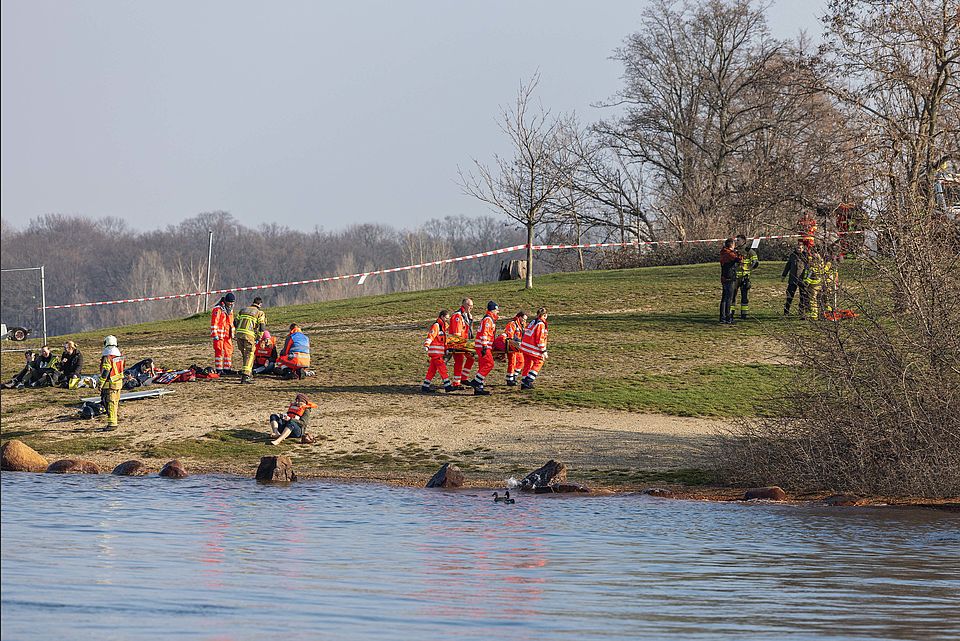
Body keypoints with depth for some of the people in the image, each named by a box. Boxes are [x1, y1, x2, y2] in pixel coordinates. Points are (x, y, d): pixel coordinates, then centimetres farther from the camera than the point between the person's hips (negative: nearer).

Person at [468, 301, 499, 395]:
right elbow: (484, 333, -20)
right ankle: (476, 381, -15)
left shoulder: (490, 319, 21)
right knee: (489, 364, -15)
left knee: (483, 366, 8)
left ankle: (478, 388, 8)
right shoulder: (488, 319, -12)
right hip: (483, 346, -10)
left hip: (483, 346, 10)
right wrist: (484, 347, -25)